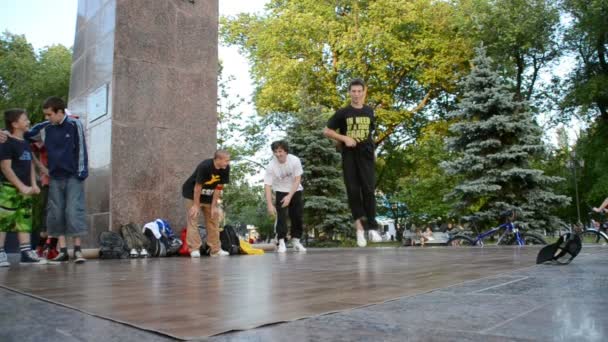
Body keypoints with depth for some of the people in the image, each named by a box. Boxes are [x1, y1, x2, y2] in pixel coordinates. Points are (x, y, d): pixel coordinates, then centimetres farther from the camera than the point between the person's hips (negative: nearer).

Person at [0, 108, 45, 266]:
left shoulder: (26, 144, 15)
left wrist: (33, 185, 8)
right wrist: (21, 186, -17)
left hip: (24, 190, 8)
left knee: (24, 221, 6)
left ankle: (26, 253, 8)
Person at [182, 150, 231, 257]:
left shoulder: (226, 169, -16)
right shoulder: (204, 167, -31)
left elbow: (218, 187, -10)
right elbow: (198, 187, -24)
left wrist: (214, 206, -9)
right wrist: (196, 205, -19)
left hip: (209, 196, 5)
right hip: (192, 194, -5)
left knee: (213, 220, 2)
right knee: (193, 219, -12)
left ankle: (215, 250, 6)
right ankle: (194, 249, -12)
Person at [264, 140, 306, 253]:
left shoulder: (295, 160, -23)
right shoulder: (271, 166, -24)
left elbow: (297, 180, -18)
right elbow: (267, 186, -23)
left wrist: (289, 196, -23)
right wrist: (269, 204, -29)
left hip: (295, 191, 1)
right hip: (281, 191, -1)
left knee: (297, 216, 2)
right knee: (281, 216, -12)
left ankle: (296, 241, 15)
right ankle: (281, 242, -6)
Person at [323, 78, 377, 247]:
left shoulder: (369, 111, 10)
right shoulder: (342, 112, 1)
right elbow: (326, 131, 2)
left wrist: (368, 145, 11)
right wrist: (345, 139, -10)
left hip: (366, 156, 1)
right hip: (349, 157, -1)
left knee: (368, 190, -5)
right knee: (353, 191, -4)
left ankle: (371, 227, 3)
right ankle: (359, 227, 2)